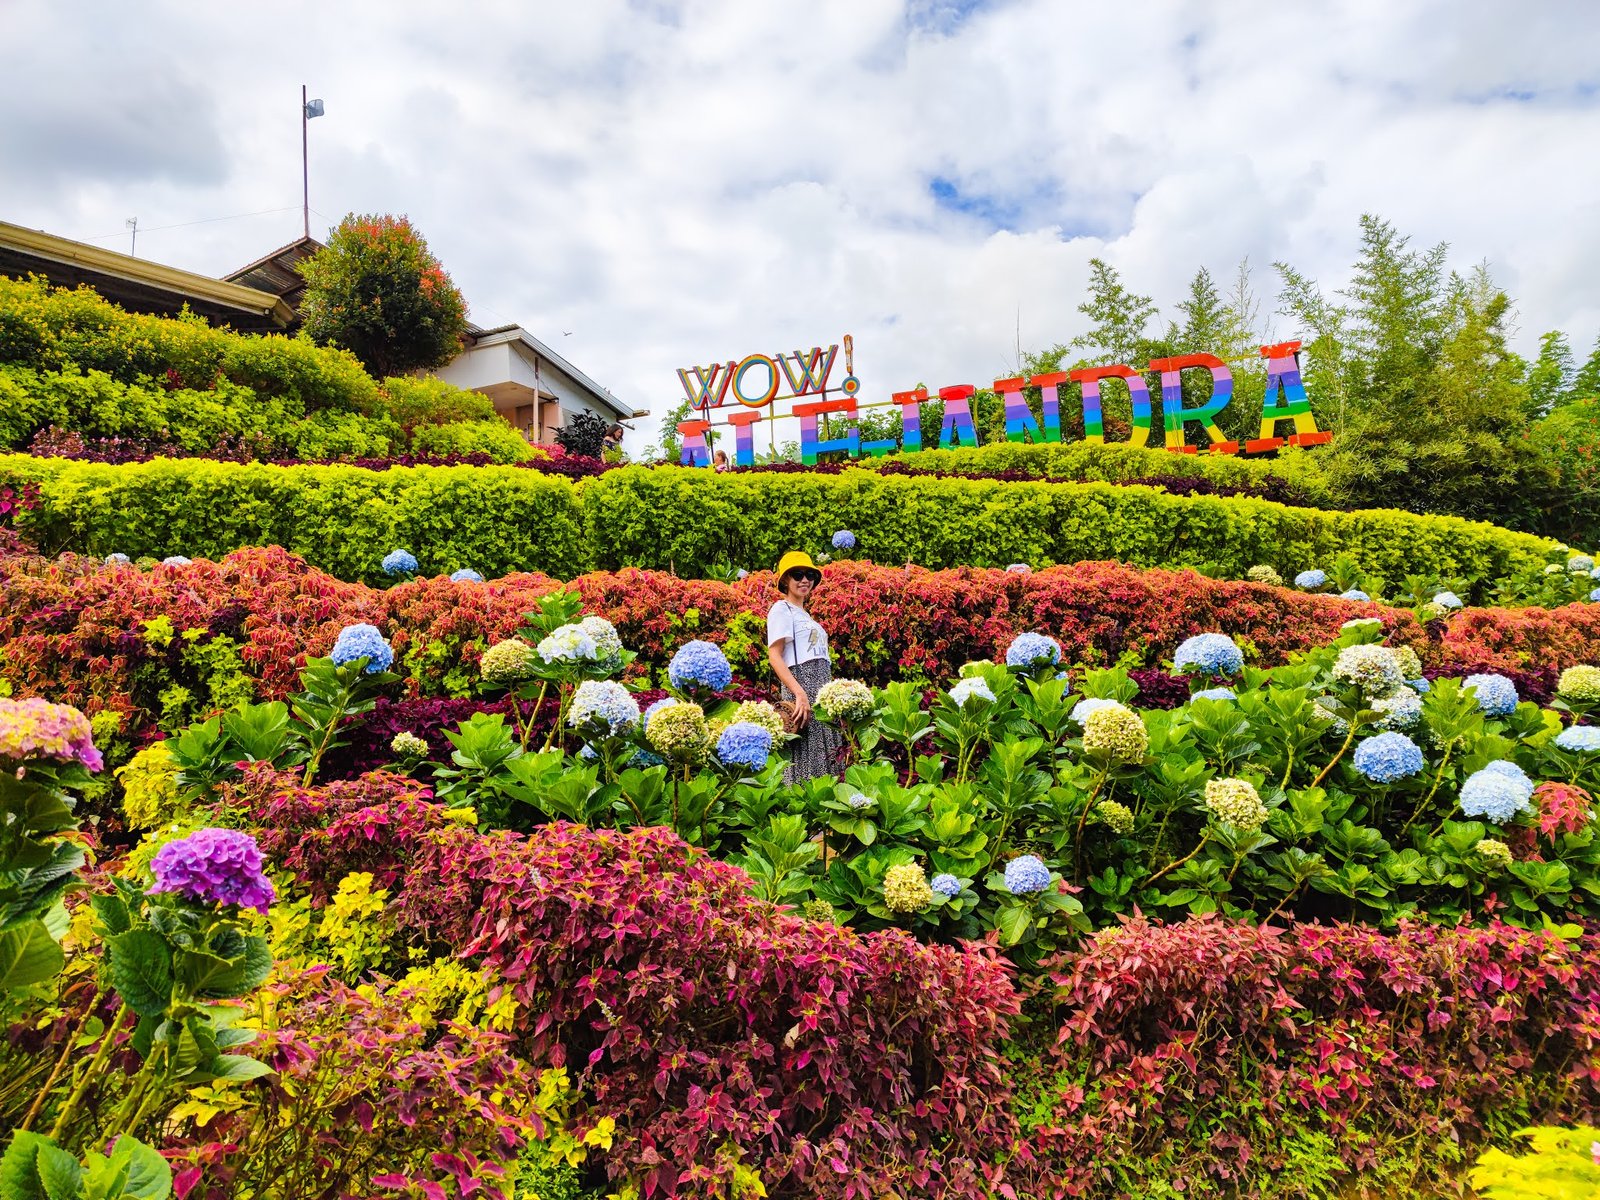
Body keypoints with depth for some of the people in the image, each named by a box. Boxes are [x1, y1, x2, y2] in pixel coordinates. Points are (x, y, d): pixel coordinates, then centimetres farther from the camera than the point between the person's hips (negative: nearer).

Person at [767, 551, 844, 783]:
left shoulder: (806, 614, 24)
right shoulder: (782, 609, 0)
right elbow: (774, 656, -12)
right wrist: (799, 693, -23)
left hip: (823, 690, 8)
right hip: (801, 684, -8)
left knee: (825, 759, 5)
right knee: (806, 760, -11)